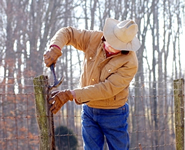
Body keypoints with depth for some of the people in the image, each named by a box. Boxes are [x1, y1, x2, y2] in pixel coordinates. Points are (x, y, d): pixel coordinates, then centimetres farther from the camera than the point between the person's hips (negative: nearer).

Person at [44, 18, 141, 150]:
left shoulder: (130, 63, -25)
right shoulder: (94, 39, -11)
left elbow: (106, 89, -30)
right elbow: (67, 33, -1)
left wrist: (70, 95, -34)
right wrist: (55, 49, -24)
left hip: (113, 114, -4)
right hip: (89, 110, 4)